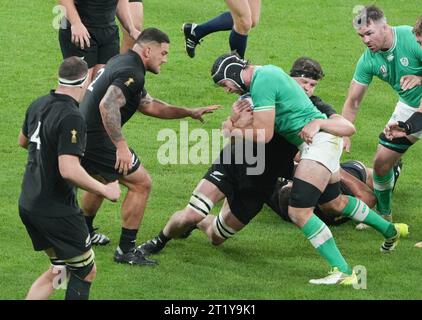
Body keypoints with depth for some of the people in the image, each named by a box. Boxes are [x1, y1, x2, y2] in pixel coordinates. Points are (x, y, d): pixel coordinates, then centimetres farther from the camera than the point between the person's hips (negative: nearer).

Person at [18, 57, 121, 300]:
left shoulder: (38, 105, 5)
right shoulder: (72, 118, -22)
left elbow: (23, 140, 24)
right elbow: (69, 170, -30)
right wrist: (105, 190, -20)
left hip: (28, 204, 8)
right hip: (57, 211, -8)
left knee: (60, 269, 19)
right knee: (86, 271, 6)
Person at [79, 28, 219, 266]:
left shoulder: (121, 63, 17)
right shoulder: (131, 73, -17)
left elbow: (148, 105, 25)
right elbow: (107, 106, -32)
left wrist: (190, 112, 22)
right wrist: (121, 146, -33)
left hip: (82, 134, 10)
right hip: (97, 138, -10)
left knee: (101, 179, 33)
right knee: (141, 184, -3)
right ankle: (126, 250, 0)